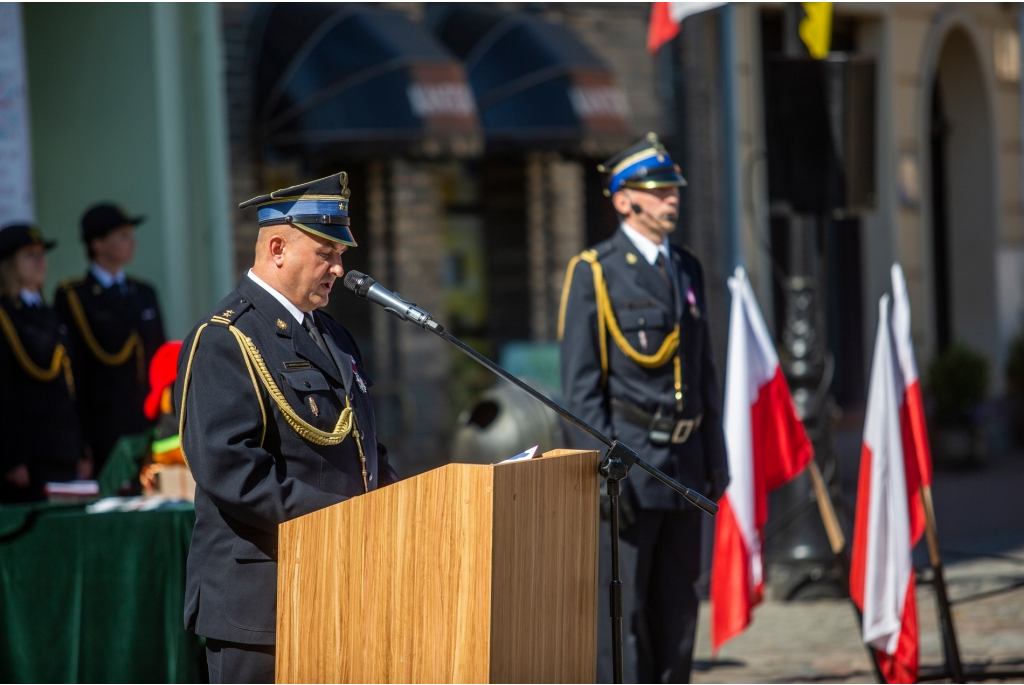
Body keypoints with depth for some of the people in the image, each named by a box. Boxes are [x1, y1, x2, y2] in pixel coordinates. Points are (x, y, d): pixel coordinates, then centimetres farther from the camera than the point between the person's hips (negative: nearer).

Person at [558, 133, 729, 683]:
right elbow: (581, 382, -8)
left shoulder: (687, 268, 15)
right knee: (623, 603, -7)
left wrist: (716, 458, 14)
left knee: (677, 603, 9)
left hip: (684, 463, 6)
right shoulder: (594, 272, -4)